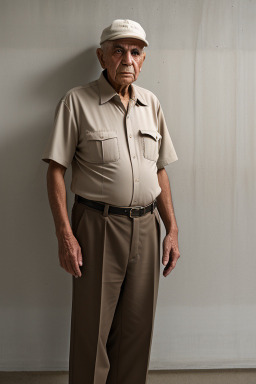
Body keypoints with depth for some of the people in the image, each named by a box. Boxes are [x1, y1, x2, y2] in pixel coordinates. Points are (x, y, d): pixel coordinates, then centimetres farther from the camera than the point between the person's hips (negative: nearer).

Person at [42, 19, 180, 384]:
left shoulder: (151, 103, 11)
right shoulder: (76, 101, -4)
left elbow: (160, 171, 13)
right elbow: (56, 169, -6)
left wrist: (172, 229, 8)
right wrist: (64, 234, -13)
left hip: (146, 226, 5)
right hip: (98, 226, -4)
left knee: (137, 327, 13)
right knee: (92, 330, 5)